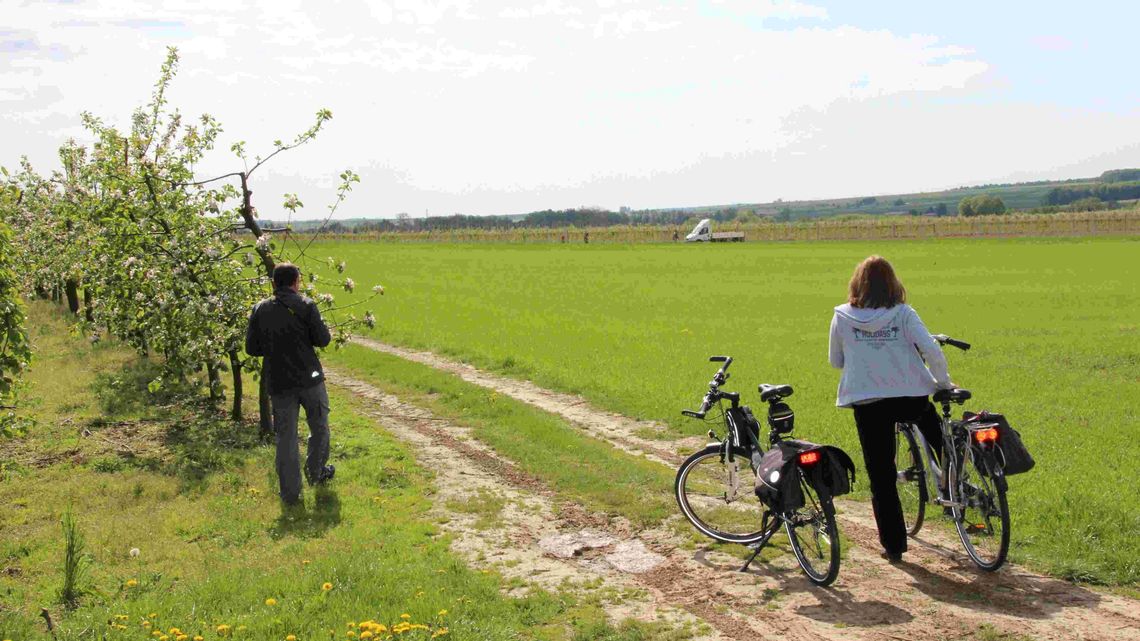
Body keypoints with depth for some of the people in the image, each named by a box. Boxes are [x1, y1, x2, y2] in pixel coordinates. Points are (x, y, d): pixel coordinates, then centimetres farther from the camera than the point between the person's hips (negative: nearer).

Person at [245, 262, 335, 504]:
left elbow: (251, 348, 2)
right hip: (309, 378, -2)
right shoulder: (306, 305, -8)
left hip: (278, 383, 2)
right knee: (319, 427, 20)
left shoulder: (260, 309, 1)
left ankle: (290, 492, 11)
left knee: (286, 437, 8)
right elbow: (323, 339, -10)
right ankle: (316, 472, 33)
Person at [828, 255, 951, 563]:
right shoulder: (903, 314, -3)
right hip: (910, 399, 0)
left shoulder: (842, 317, 0)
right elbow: (932, 350, -12)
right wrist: (943, 382, 4)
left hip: (867, 403, 0)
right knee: (940, 436, 35)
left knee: (881, 477, 8)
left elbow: (835, 361, 10)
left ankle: (893, 544, 13)